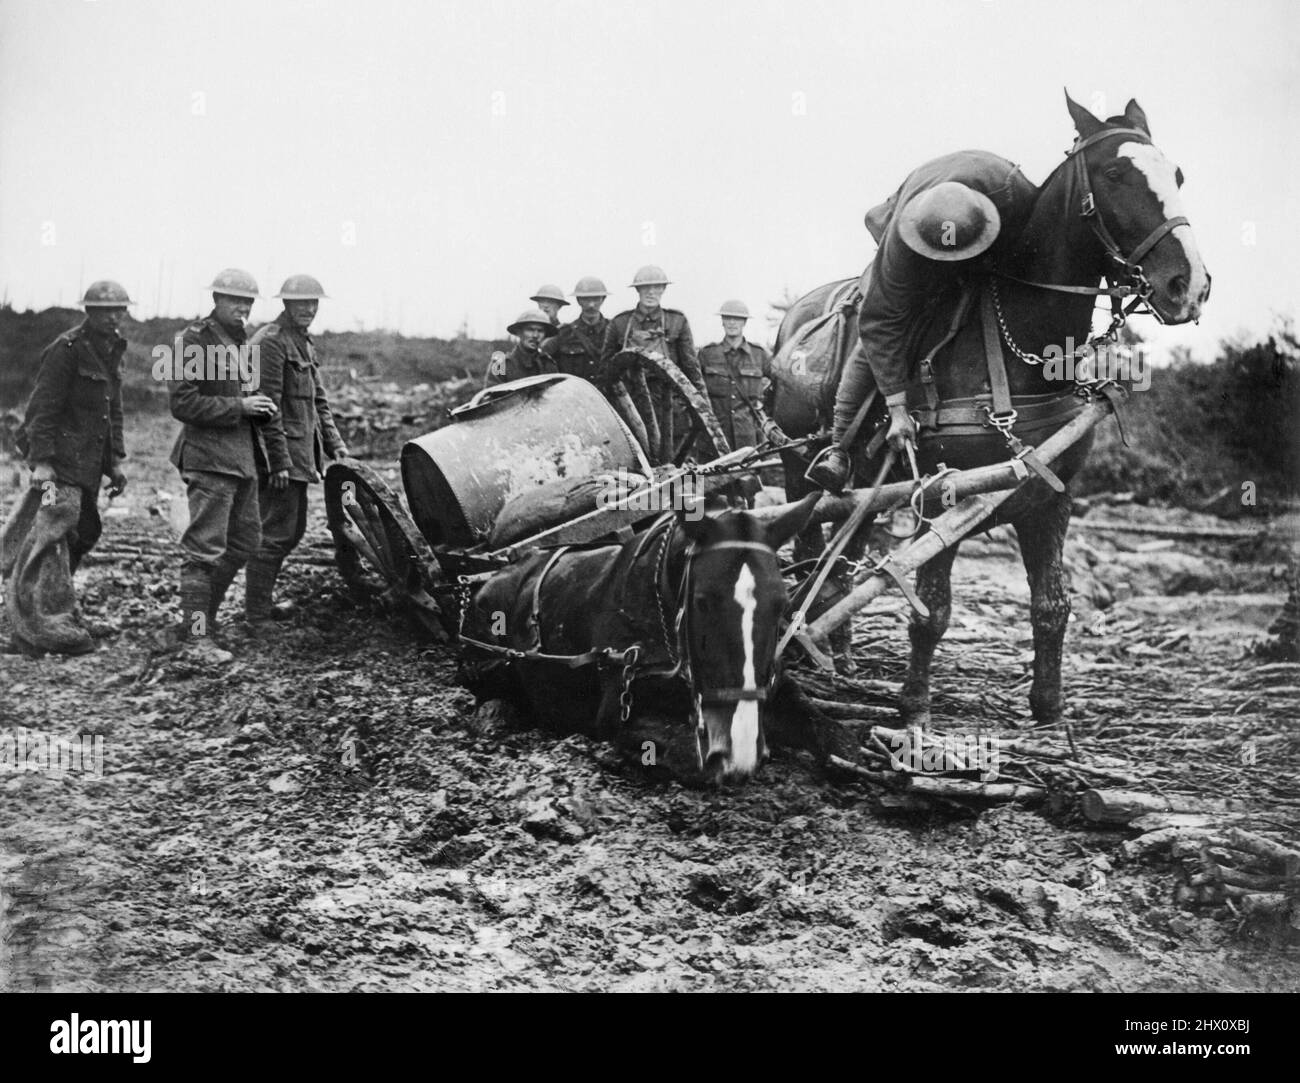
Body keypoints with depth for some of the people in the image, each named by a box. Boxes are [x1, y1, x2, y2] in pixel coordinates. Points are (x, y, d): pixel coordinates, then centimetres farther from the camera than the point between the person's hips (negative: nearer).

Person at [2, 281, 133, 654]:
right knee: (54, 530, -11)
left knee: (81, 533, 10)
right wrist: (42, 461, -21)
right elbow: (44, 406, -15)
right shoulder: (66, 349, -11)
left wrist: (115, 462, 16)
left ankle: (62, 614, 20)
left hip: (87, 461, 9)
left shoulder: (111, 351, 15)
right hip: (61, 457, -9)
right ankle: (45, 626, -11)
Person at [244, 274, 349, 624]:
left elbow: (318, 399, 22)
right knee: (276, 533, -7)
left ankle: (261, 602, 25)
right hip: (280, 452, -10)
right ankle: (256, 614, 0)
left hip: (300, 454, 10)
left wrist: (334, 444, 13)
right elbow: (268, 405, -19)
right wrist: (279, 460, -22)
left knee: (294, 530, 15)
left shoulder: (305, 342, 17)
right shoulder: (270, 342, -14)